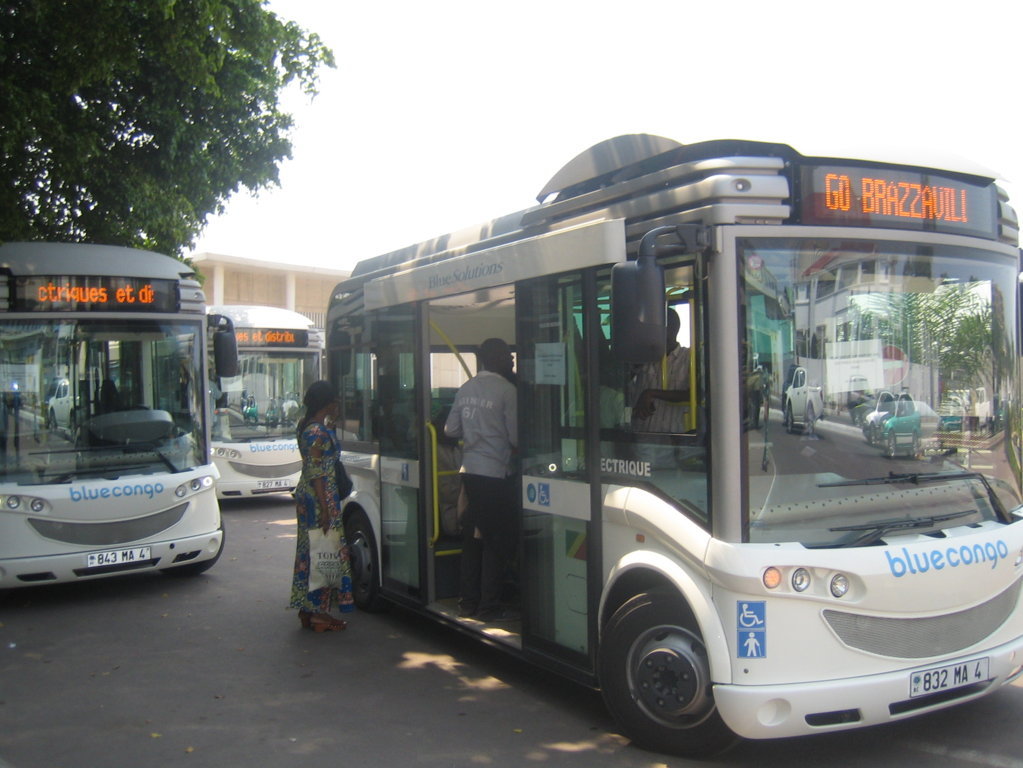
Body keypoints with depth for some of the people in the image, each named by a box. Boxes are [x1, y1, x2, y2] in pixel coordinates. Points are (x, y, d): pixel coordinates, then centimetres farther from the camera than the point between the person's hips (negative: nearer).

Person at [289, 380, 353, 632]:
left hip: (307, 497, 10)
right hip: (320, 499, -10)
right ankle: (317, 613, 3)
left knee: (311, 553, 14)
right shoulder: (318, 433, -18)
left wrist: (334, 417, 21)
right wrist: (325, 509, -22)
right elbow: (316, 474, -21)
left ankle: (308, 610, 22)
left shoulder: (307, 426, 10)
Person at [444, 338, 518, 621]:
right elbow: (515, 437, -11)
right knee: (497, 542, 1)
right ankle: (488, 607, 4)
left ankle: (468, 602, 20)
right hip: (496, 473, -7)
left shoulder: (465, 389, 8)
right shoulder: (506, 390, -11)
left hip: (469, 471, 7)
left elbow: (451, 430, 11)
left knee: (472, 537, 14)